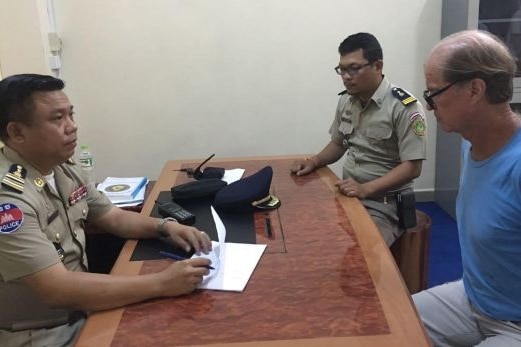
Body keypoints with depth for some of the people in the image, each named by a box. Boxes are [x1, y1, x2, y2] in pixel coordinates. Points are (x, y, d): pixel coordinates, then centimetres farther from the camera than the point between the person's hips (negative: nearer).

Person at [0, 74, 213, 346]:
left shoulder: (64, 170, 1)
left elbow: (114, 217, 12)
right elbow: (58, 290, -30)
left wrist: (165, 226, -6)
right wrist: (161, 283, -30)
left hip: (80, 314, 7)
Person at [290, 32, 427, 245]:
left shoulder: (404, 107, -14)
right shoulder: (345, 100, 7)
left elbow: (412, 167, -16)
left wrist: (366, 189, -27)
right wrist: (314, 161, 1)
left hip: (384, 205, -6)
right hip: (347, 195, 6)